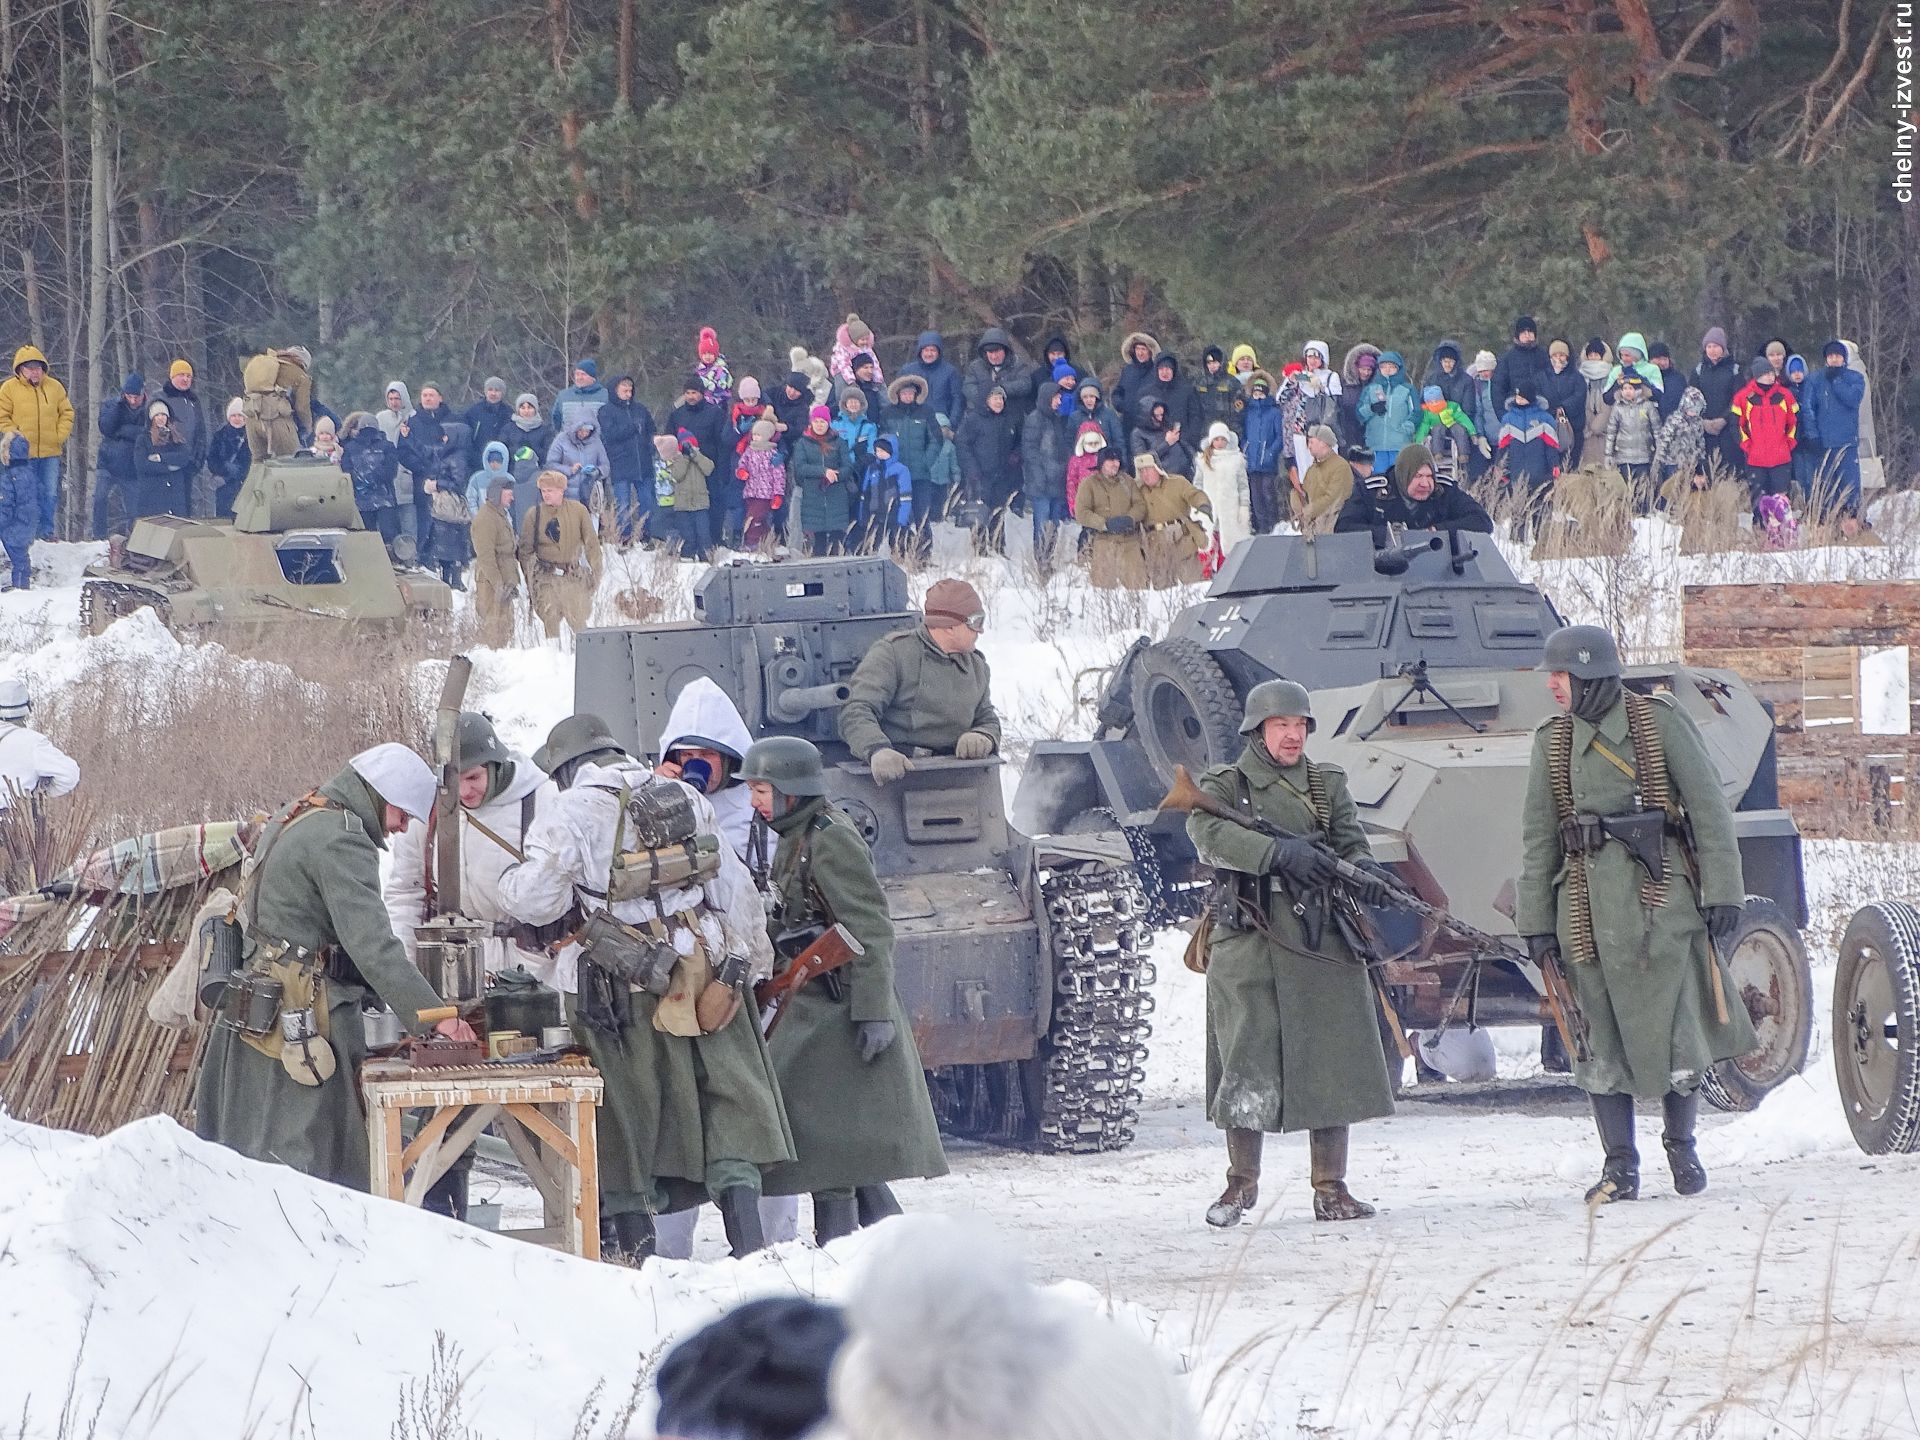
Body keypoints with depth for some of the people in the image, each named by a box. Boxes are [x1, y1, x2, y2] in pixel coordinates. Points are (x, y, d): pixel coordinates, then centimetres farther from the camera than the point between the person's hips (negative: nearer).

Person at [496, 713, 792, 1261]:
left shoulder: (567, 813, -5)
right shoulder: (688, 800, 10)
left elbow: (537, 901, -12)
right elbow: (734, 888, 14)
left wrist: (510, 881, 10)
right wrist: (752, 959, 23)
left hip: (622, 985, -3)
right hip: (706, 968, 3)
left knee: (625, 1113, 7)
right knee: (729, 1098, 6)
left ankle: (634, 1243, 10)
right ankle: (747, 1238, -3)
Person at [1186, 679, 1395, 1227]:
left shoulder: (1328, 785, 16)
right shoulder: (1224, 787, 5)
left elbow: (1350, 842, 7)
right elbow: (1210, 834, -14)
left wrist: (1364, 872, -18)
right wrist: (1280, 851, -28)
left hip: (1321, 941, 3)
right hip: (1248, 941, -3)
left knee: (1331, 1064, 0)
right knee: (1246, 1071, -2)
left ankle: (1330, 1190, 6)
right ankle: (1241, 1182, 14)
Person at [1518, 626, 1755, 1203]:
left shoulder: (1661, 722, -2)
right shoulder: (1553, 743, 9)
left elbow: (1709, 808, -1)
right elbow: (1538, 838, 13)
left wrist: (1722, 894, -6)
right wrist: (1537, 922, 9)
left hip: (1661, 894, -3)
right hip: (1590, 907, 3)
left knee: (1677, 1026, -2)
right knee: (1602, 1036, 0)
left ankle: (1682, 1146, 18)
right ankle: (1620, 1167, 7)